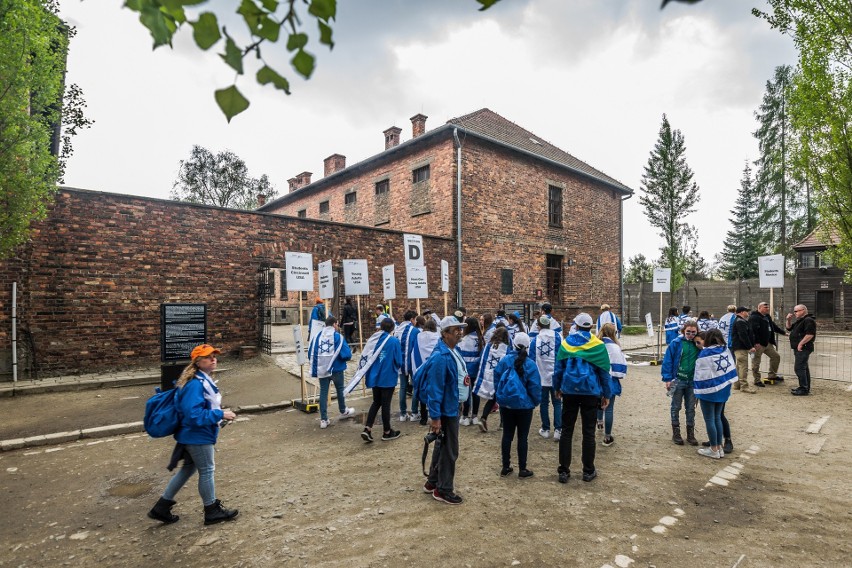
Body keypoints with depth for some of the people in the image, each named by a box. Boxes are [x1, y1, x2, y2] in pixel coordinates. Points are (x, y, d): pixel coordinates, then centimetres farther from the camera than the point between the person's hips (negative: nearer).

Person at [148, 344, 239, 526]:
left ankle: (162, 507, 32)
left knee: (189, 468, 22)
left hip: (195, 435, 10)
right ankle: (212, 511, 24)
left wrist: (219, 414, 11)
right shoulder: (195, 384, -27)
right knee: (207, 471, 6)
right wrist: (220, 414, -27)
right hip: (198, 437, -10)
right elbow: (194, 415, -31)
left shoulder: (204, 379, 5)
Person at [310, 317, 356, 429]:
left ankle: (323, 420, 8)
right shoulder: (338, 336, -10)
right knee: (340, 390, 19)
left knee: (323, 392, 8)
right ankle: (343, 412, 39)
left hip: (322, 369, 3)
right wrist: (346, 357, 7)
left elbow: (312, 354, 2)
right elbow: (347, 354, -16)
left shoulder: (318, 336, 1)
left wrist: (314, 371, 11)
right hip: (336, 368, -2)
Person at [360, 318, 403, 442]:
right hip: (388, 377, -4)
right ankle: (387, 432, 21)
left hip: (375, 377, 4)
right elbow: (398, 361, -10)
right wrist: (397, 368, 12)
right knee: (385, 404, 7)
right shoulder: (394, 341, -13)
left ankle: (367, 429, 6)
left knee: (376, 403, 17)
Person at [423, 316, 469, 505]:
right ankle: (443, 490, 20)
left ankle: (432, 482, 37)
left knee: (442, 446, 21)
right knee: (450, 450, 3)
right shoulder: (441, 357, -27)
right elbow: (435, 388, -27)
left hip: (452, 407, 10)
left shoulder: (454, 351, 5)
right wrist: (434, 416, -26)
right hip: (446, 410, -10)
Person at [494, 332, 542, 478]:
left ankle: (505, 467, 22)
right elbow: (535, 387, -12)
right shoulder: (530, 364, -14)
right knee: (522, 437, 9)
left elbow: (496, 380, 0)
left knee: (507, 435, 13)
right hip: (524, 406, -3)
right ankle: (522, 469, 17)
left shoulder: (504, 361, -6)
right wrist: (537, 401, 5)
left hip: (506, 404, 3)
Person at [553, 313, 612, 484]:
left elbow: (558, 368, 2)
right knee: (588, 432, 9)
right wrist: (606, 394, 9)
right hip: (591, 392, -1)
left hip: (569, 391, 1)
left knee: (567, 431, 7)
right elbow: (604, 372, 0)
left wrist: (557, 387, 15)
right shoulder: (598, 345, -3)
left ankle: (564, 470, 9)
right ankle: (588, 471, 17)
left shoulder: (566, 343, -1)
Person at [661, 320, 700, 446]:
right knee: (676, 407, 9)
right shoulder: (676, 343, -9)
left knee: (691, 408, 13)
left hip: (693, 382, 2)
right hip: (678, 380, -2)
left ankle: (690, 434, 25)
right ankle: (676, 433, 21)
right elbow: (667, 361, -8)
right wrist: (667, 379, -11)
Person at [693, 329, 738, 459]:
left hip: (709, 391, -7)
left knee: (709, 420, 4)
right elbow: (732, 367, 9)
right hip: (723, 390, 7)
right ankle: (719, 448, 23)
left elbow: (700, 376, -13)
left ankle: (714, 450, 12)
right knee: (717, 418, 17)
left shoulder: (704, 354, -15)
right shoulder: (726, 350, 2)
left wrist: (698, 393, -4)